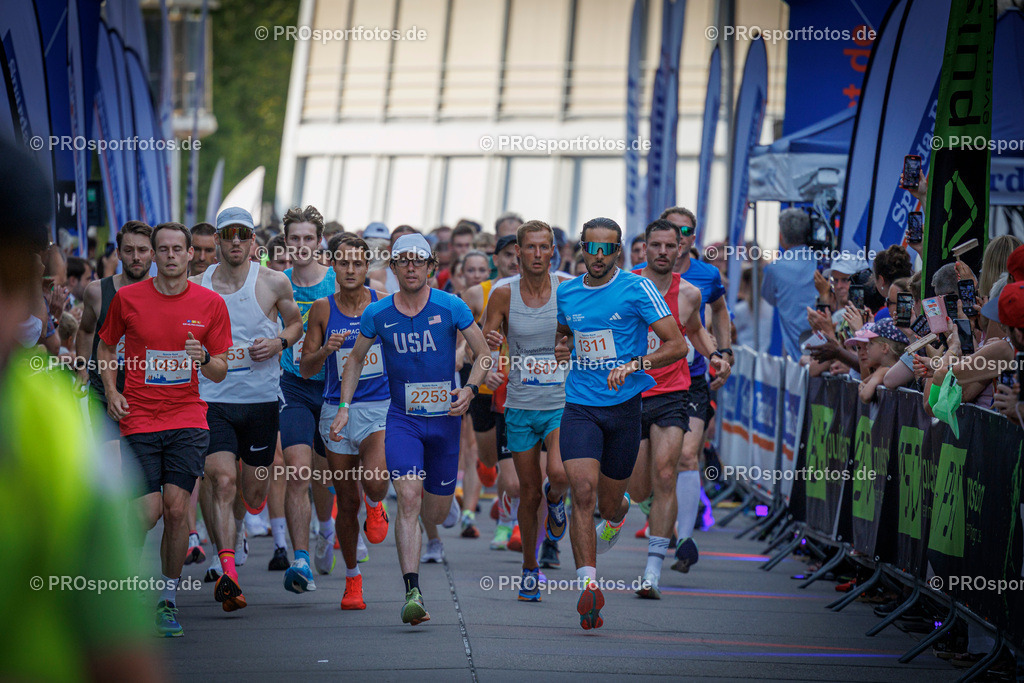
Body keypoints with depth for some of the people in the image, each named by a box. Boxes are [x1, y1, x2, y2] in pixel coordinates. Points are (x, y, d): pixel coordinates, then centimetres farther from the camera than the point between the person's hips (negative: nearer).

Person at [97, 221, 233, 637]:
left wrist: (203, 359, -15)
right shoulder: (127, 298, 0)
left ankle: (168, 600, 6)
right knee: (149, 511, -9)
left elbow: (220, 372, 6)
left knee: (176, 509, -9)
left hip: (187, 419, 1)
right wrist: (111, 392, 1)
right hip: (138, 420, -1)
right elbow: (106, 347, 15)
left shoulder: (210, 303, 2)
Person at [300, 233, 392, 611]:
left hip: (381, 407, -2)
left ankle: (375, 506, 12)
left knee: (374, 481, -26)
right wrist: (326, 350, -15)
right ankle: (352, 579, 23)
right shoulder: (323, 309, 2)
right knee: (347, 502, 6)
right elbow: (305, 367, 4)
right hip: (337, 409, 2)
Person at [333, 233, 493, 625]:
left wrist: (470, 390, -15)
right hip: (402, 419, -1)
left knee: (436, 513, 10)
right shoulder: (377, 314, -3)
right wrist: (344, 407, 4)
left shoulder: (451, 308, -6)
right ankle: (413, 593, -24)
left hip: (445, 418, 1)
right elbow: (355, 360, 13)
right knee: (408, 498, -20)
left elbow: (484, 354, 2)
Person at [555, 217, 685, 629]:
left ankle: (619, 513, 49)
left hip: (625, 406, -2)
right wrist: (561, 349, 4)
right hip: (580, 407, 2)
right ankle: (588, 585, -23)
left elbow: (676, 345, -7)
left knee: (609, 505, 11)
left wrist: (632, 365, -20)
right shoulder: (565, 294, 7)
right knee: (582, 492, -19)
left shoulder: (637, 290, -6)